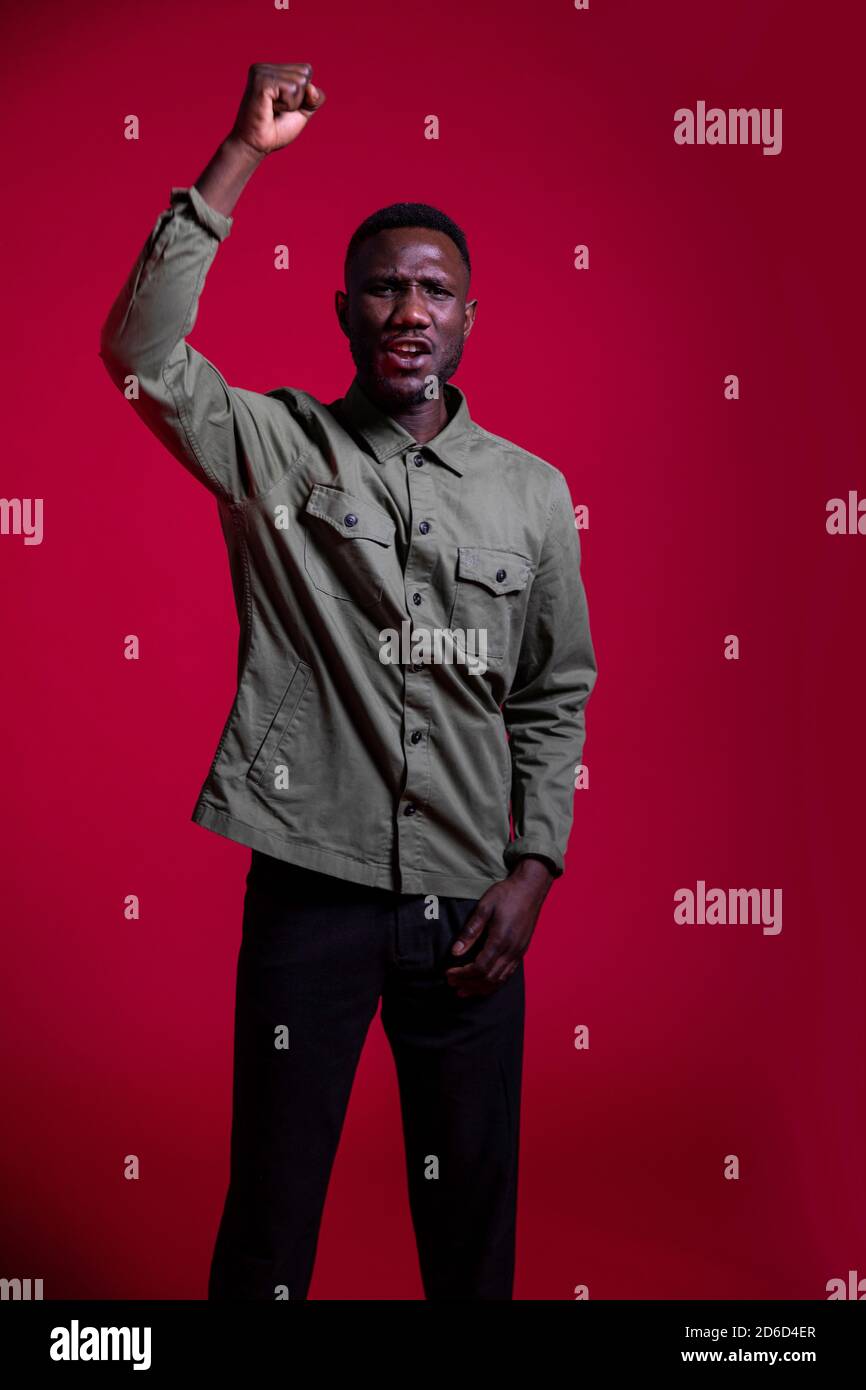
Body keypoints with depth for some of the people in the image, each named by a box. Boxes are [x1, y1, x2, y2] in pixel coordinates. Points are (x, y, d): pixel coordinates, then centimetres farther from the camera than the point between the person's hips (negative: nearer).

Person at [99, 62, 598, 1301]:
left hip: (468, 899, 2)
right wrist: (242, 157, -18)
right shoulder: (275, 449, 0)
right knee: (272, 1200, 9)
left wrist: (532, 871, -1)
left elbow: (557, 697, 8)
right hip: (311, 885, -2)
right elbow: (141, 352, -17)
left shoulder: (533, 491, 5)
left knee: (472, 1207, 14)